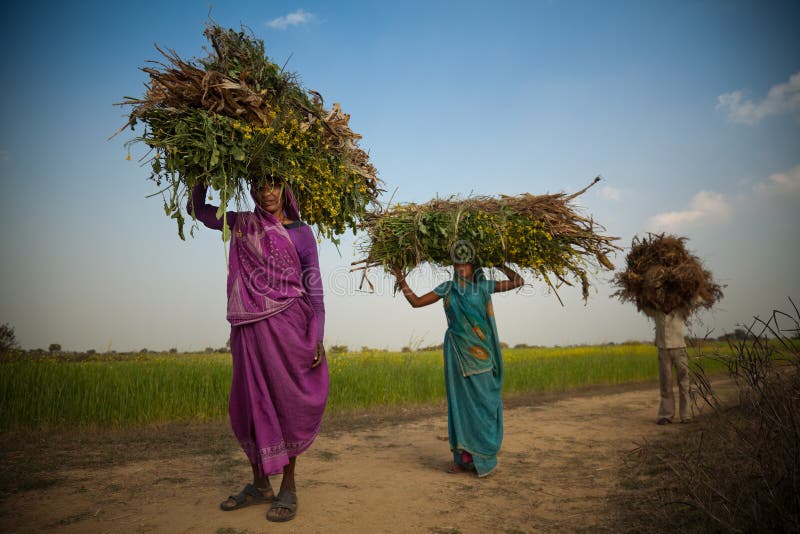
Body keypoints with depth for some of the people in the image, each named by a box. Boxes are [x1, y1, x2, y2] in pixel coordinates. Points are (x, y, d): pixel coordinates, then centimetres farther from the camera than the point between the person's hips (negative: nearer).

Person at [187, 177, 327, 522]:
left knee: (288, 402, 0)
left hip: (288, 324, -3)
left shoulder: (301, 233, 4)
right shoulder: (241, 223, 13)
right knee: (250, 403, 8)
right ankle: (259, 485, 23)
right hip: (250, 327, 4)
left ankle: (288, 487, 13)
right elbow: (196, 208, 24)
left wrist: (318, 338, -7)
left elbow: (314, 288, 1)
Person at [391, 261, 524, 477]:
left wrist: (501, 264, 4)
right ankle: (463, 457, 13)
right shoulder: (447, 288, 8)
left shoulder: (483, 286, 6)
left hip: (480, 353, -1)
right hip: (458, 353, 1)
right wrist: (401, 281, 1)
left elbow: (518, 281, 9)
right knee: (460, 401, 4)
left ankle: (483, 457, 14)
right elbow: (416, 302, 9)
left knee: (483, 402, 1)